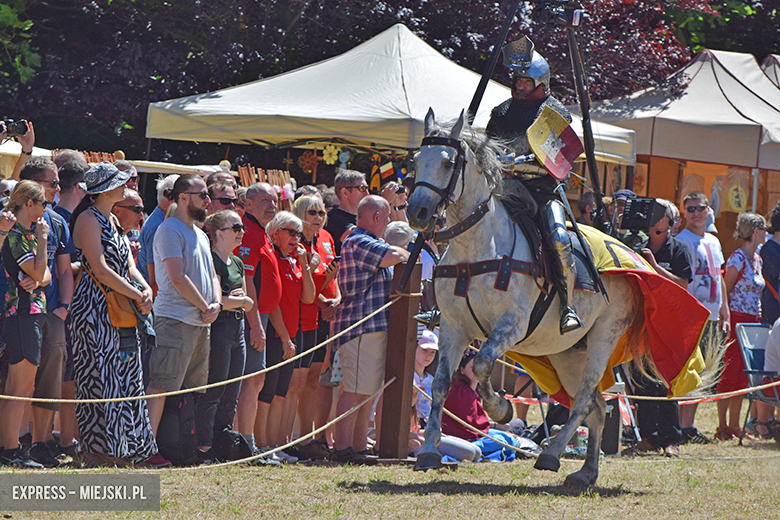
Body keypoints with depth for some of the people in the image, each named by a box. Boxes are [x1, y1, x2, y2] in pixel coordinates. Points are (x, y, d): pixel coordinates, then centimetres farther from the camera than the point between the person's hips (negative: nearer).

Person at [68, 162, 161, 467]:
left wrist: (145, 289, -3)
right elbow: (100, 269, -18)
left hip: (121, 311, 9)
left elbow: (128, 265, 17)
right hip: (95, 307, -9)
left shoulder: (112, 221, 19)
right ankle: (98, 450, -6)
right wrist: (137, 295, -14)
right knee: (100, 378, -8)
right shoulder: (88, 219, -10)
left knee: (128, 379, 7)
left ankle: (132, 448, 8)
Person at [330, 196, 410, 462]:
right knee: (355, 389, -12)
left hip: (374, 327, 11)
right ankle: (342, 448, -14)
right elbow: (393, 256, -23)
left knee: (367, 391, 12)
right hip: (362, 325, -11)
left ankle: (359, 447, 15)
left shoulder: (367, 243, 24)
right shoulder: (359, 243, -12)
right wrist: (407, 254, -3)